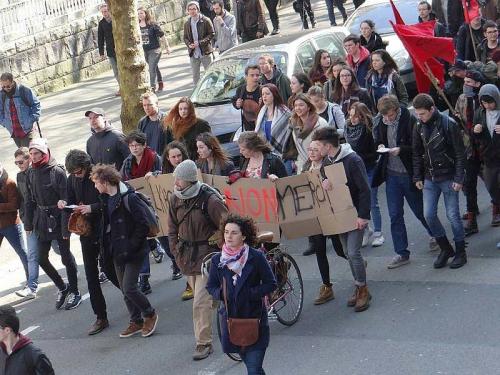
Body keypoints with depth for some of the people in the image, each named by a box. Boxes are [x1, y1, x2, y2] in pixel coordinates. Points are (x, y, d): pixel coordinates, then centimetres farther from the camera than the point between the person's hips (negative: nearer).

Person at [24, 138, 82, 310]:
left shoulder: (57, 172, -16)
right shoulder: (31, 173, 2)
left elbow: (66, 201, -17)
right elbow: (30, 200, 10)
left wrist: (66, 228, -19)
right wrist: (28, 223, 8)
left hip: (58, 219, -6)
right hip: (42, 220, 6)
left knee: (66, 256, 3)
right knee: (42, 258, 7)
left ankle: (74, 292, 19)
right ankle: (62, 287, 27)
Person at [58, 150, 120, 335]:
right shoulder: (72, 179, 4)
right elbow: (71, 201, 15)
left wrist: (92, 207, -25)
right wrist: (63, 204, -7)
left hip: (104, 230, -6)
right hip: (86, 231, 6)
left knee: (108, 268, -2)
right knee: (90, 275, 6)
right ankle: (101, 317, 13)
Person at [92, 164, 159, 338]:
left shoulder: (129, 198, -19)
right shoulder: (105, 199, 6)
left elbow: (143, 225, -19)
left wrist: (131, 246, -18)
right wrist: (109, 246, 8)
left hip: (132, 252, -8)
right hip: (117, 252, 8)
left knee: (129, 288, -10)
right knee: (125, 289, 11)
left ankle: (150, 315, 11)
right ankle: (136, 321, 23)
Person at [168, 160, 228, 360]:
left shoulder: (210, 199, -19)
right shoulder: (176, 199, 1)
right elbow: (173, 227, 15)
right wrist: (176, 251, 9)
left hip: (206, 254, -6)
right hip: (187, 255, 6)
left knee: (201, 302, -9)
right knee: (204, 296, 18)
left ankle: (204, 343, -1)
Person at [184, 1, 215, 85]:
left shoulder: (206, 21, -6)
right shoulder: (187, 24, 8)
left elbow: (212, 34, -8)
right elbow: (185, 38, 14)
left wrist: (200, 42, -18)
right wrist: (189, 44, -9)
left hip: (206, 53, -4)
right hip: (193, 54, 4)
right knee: (195, 76, 9)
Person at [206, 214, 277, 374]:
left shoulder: (256, 257, -9)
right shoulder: (217, 260, 1)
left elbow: (271, 284, -4)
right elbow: (211, 286, 12)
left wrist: (250, 293, -16)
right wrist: (220, 293, -9)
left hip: (255, 318, -4)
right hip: (230, 317, 4)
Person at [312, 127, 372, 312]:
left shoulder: (352, 160, -18)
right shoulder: (326, 162, 5)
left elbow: (365, 189, -17)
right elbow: (323, 179, 8)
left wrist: (363, 215, -20)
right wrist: (324, 182, -18)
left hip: (355, 214, -7)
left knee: (353, 252, -11)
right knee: (348, 253, 11)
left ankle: (363, 291, 2)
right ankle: (359, 288, 22)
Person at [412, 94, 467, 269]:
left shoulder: (448, 124, -15)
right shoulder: (419, 127, 2)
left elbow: (460, 153, -12)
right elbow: (417, 154, 11)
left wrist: (459, 179, -14)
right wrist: (417, 177, 6)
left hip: (448, 178, -5)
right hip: (429, 178, 5)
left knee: (452, 215, 1)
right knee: (429, 214, 2)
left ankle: (460, 252, 15)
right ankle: (445, 248, 19)